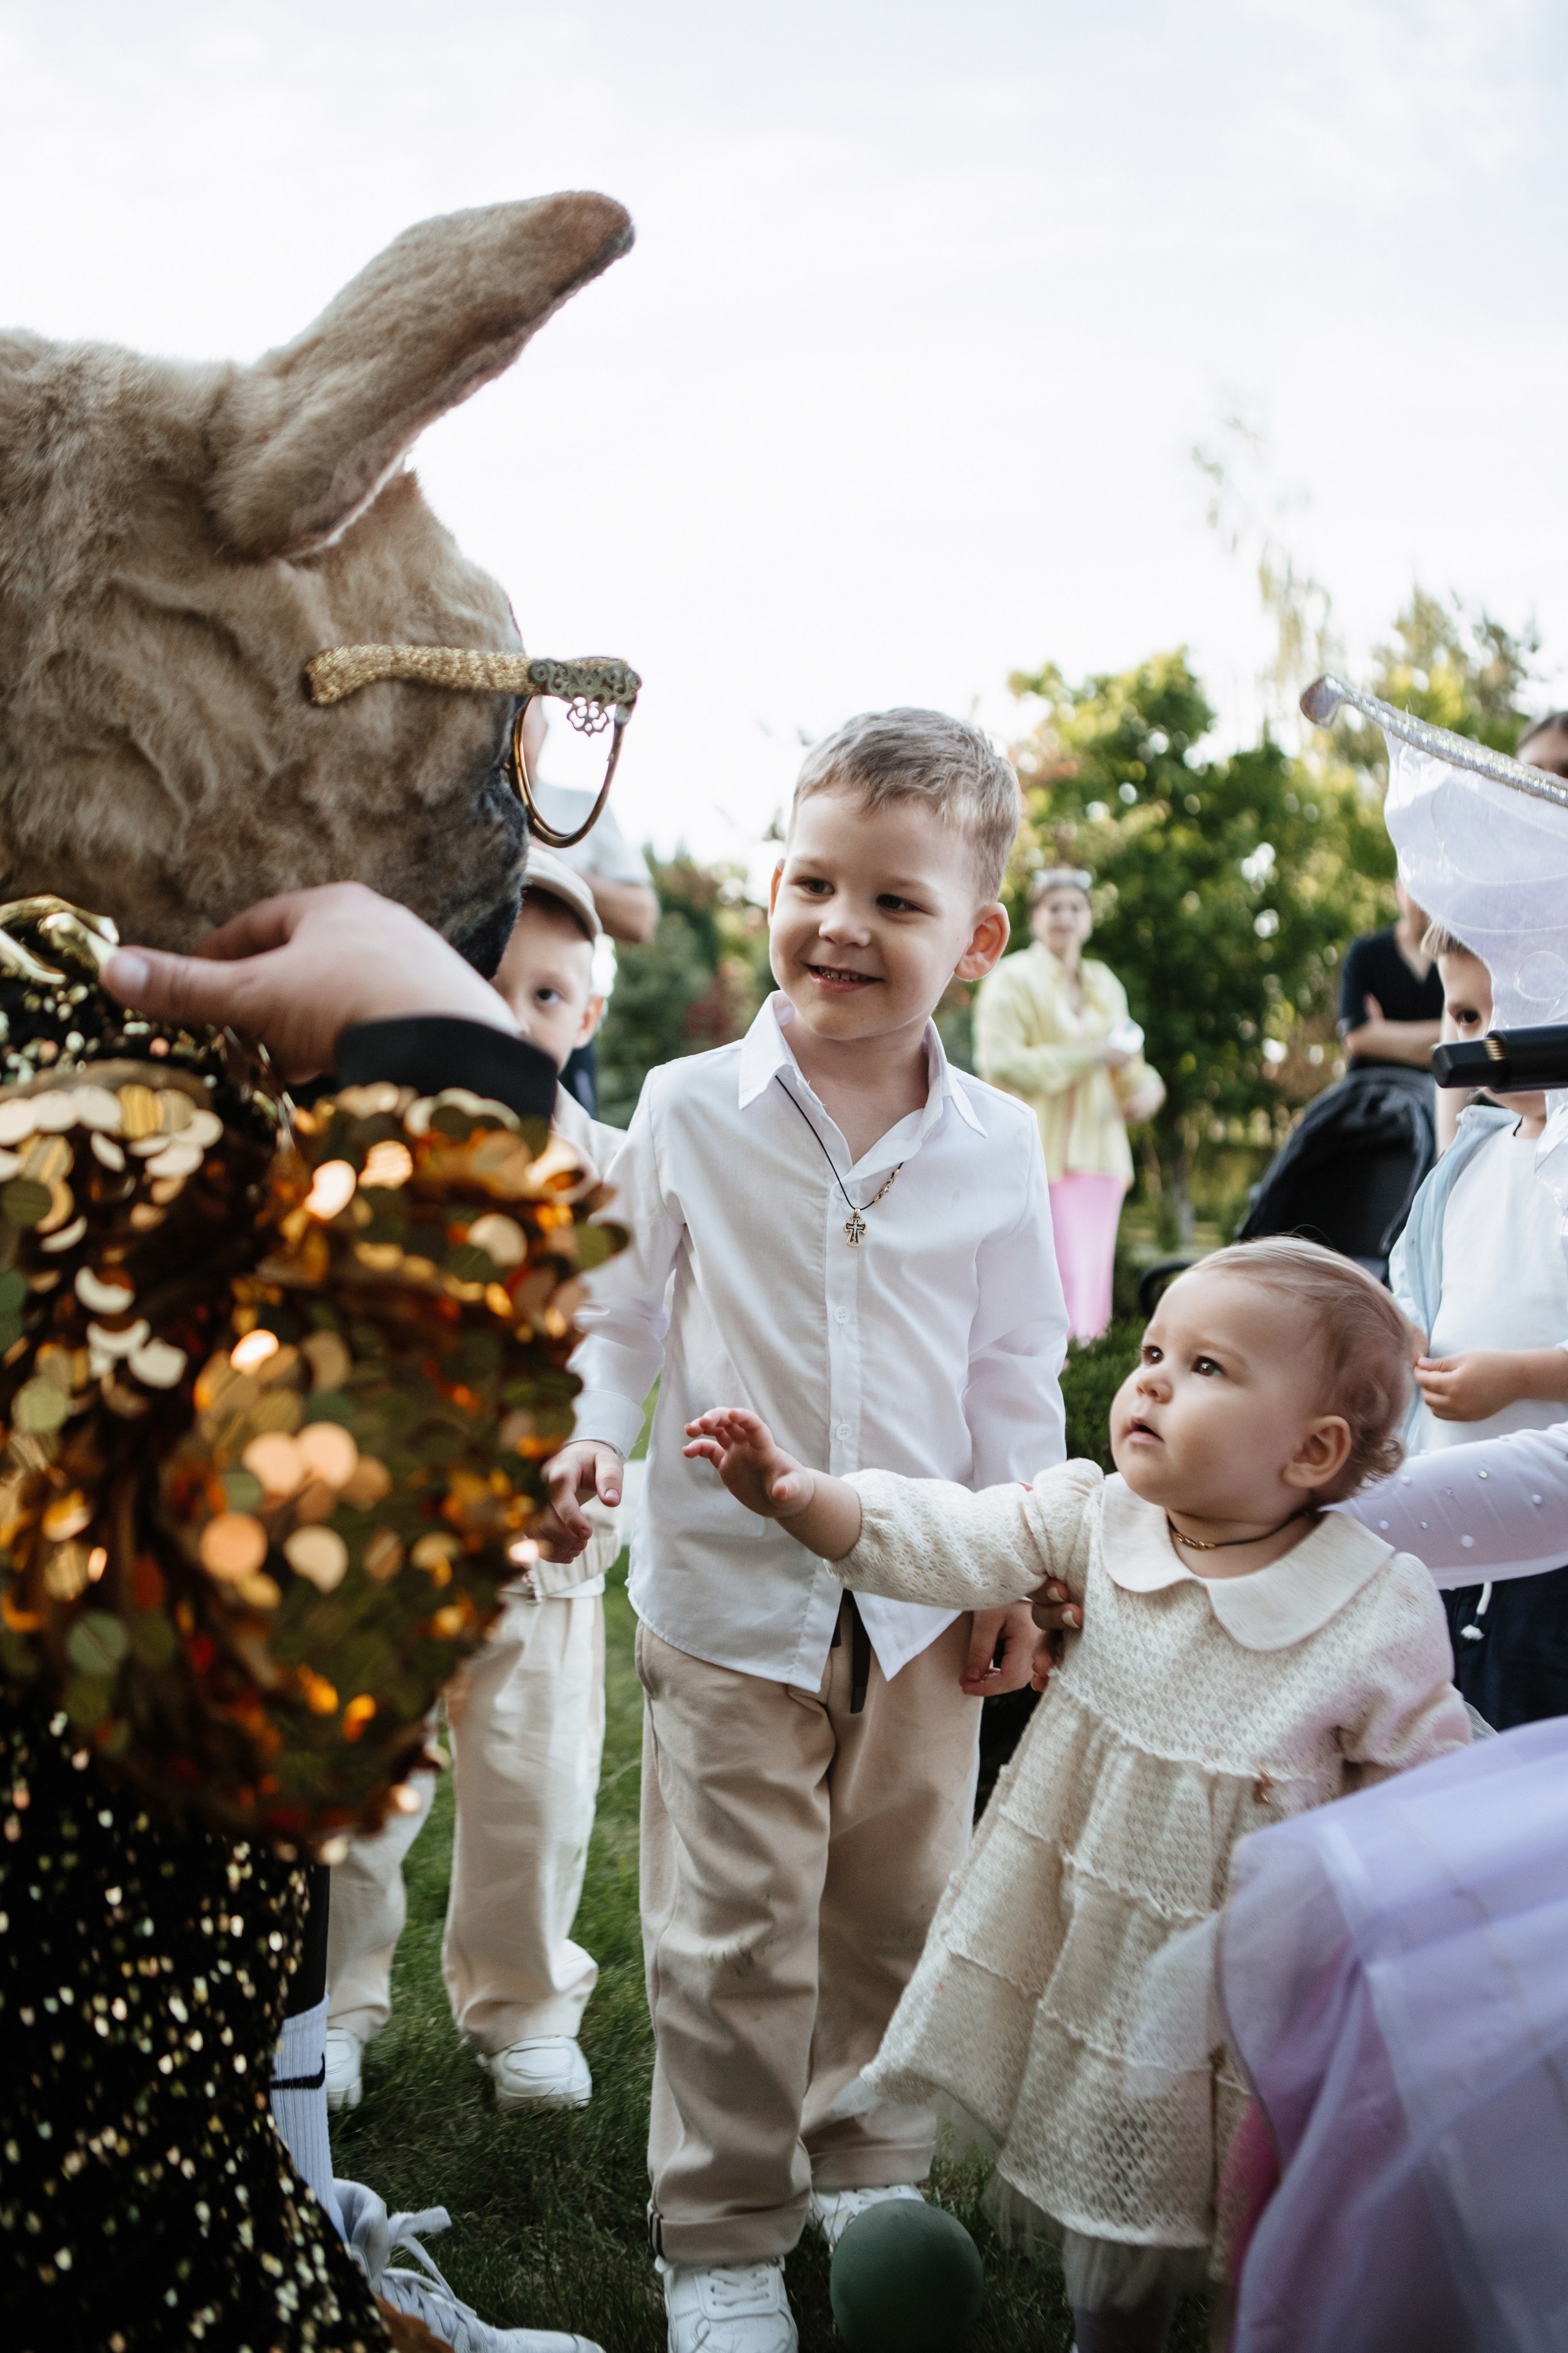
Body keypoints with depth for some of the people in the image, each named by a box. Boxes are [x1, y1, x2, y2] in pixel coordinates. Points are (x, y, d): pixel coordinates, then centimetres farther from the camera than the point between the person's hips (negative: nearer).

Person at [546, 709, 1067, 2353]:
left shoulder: (996, 1145, -3)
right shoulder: (688, 1111, -7)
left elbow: (1016, 1372, 4)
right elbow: (620, 1305, 1)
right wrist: (584, 1424, -18)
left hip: (921, 1600, 2)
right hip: (729, 1589, -2)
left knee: (897, 1907, 17)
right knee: (732, 1932, 6)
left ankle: (866, 2165, 40)